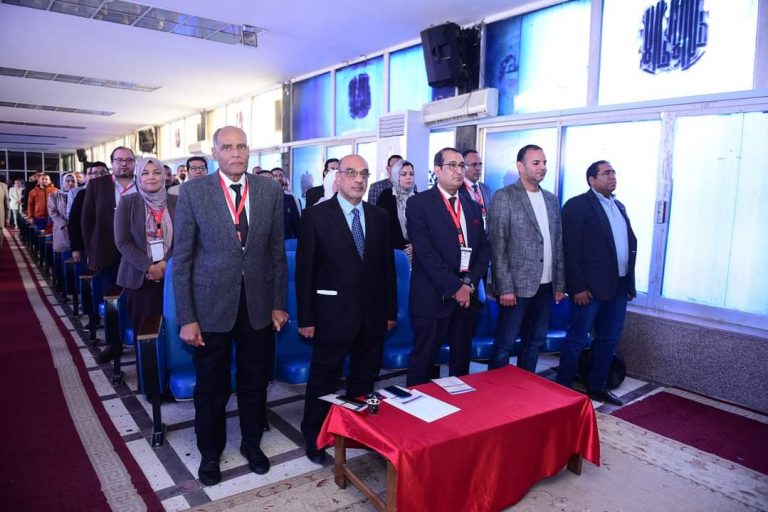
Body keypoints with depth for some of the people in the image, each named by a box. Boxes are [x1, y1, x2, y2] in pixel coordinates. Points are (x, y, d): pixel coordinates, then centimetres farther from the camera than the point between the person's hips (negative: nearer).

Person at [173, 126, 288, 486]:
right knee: (211, 386, 14)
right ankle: (210, 452, 38)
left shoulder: (270, 190, 0)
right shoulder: (193, 191, -6)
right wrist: (186, 317, -8)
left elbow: (277, 252, 4)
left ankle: (252, 443, 41)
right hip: (211, 306, -1)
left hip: (258, 305, 2)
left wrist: (278, 303, 3)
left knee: (255, 382, 17)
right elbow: (182, 258, -5)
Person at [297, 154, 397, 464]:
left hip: (372, 316, 4)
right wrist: (306, 318, -9)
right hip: (333, 315, -4)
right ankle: (314, 437, 30)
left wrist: (391, 310, 8)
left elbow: (387, 266, 9)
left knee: (365, 380, 16)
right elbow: (304, 270, -7)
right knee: (323, 381, 10)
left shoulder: (379, 217, 6)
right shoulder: (316, 216, -6)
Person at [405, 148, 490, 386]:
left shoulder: (472, 206, 14)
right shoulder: (419, 203, -6)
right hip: (433, 297, -5)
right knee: (423, 360, 5)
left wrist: (469, 282, -6)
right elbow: (425, 252, -14)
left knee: (462, 359, 15)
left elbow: (484, 248, 10)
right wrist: (454, 287, -15)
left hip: (467, 295, 6)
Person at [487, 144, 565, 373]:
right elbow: (498, 245, -11)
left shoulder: (552, 199, 13)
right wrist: (505, 287, -15)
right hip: (517, 285, -6)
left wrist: (560, 283, 10)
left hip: (546, 286, 6)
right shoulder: (504, 197, -7)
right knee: (504, 345, 0)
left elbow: (558, 244, 14)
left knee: (534, 344, 15)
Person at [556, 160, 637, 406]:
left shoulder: (619, 206, 16)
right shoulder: (577, 205, -8)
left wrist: (630, 282, 10)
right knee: (577, 340, 1)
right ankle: (563, 389, 13)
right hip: (591, 287, -8)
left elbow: (631, 243, 16)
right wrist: (578, 287, -17)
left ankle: (597, 386, 28)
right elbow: (571, 250, -13)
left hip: (619, 286, 8)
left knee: (609, 340, 15)